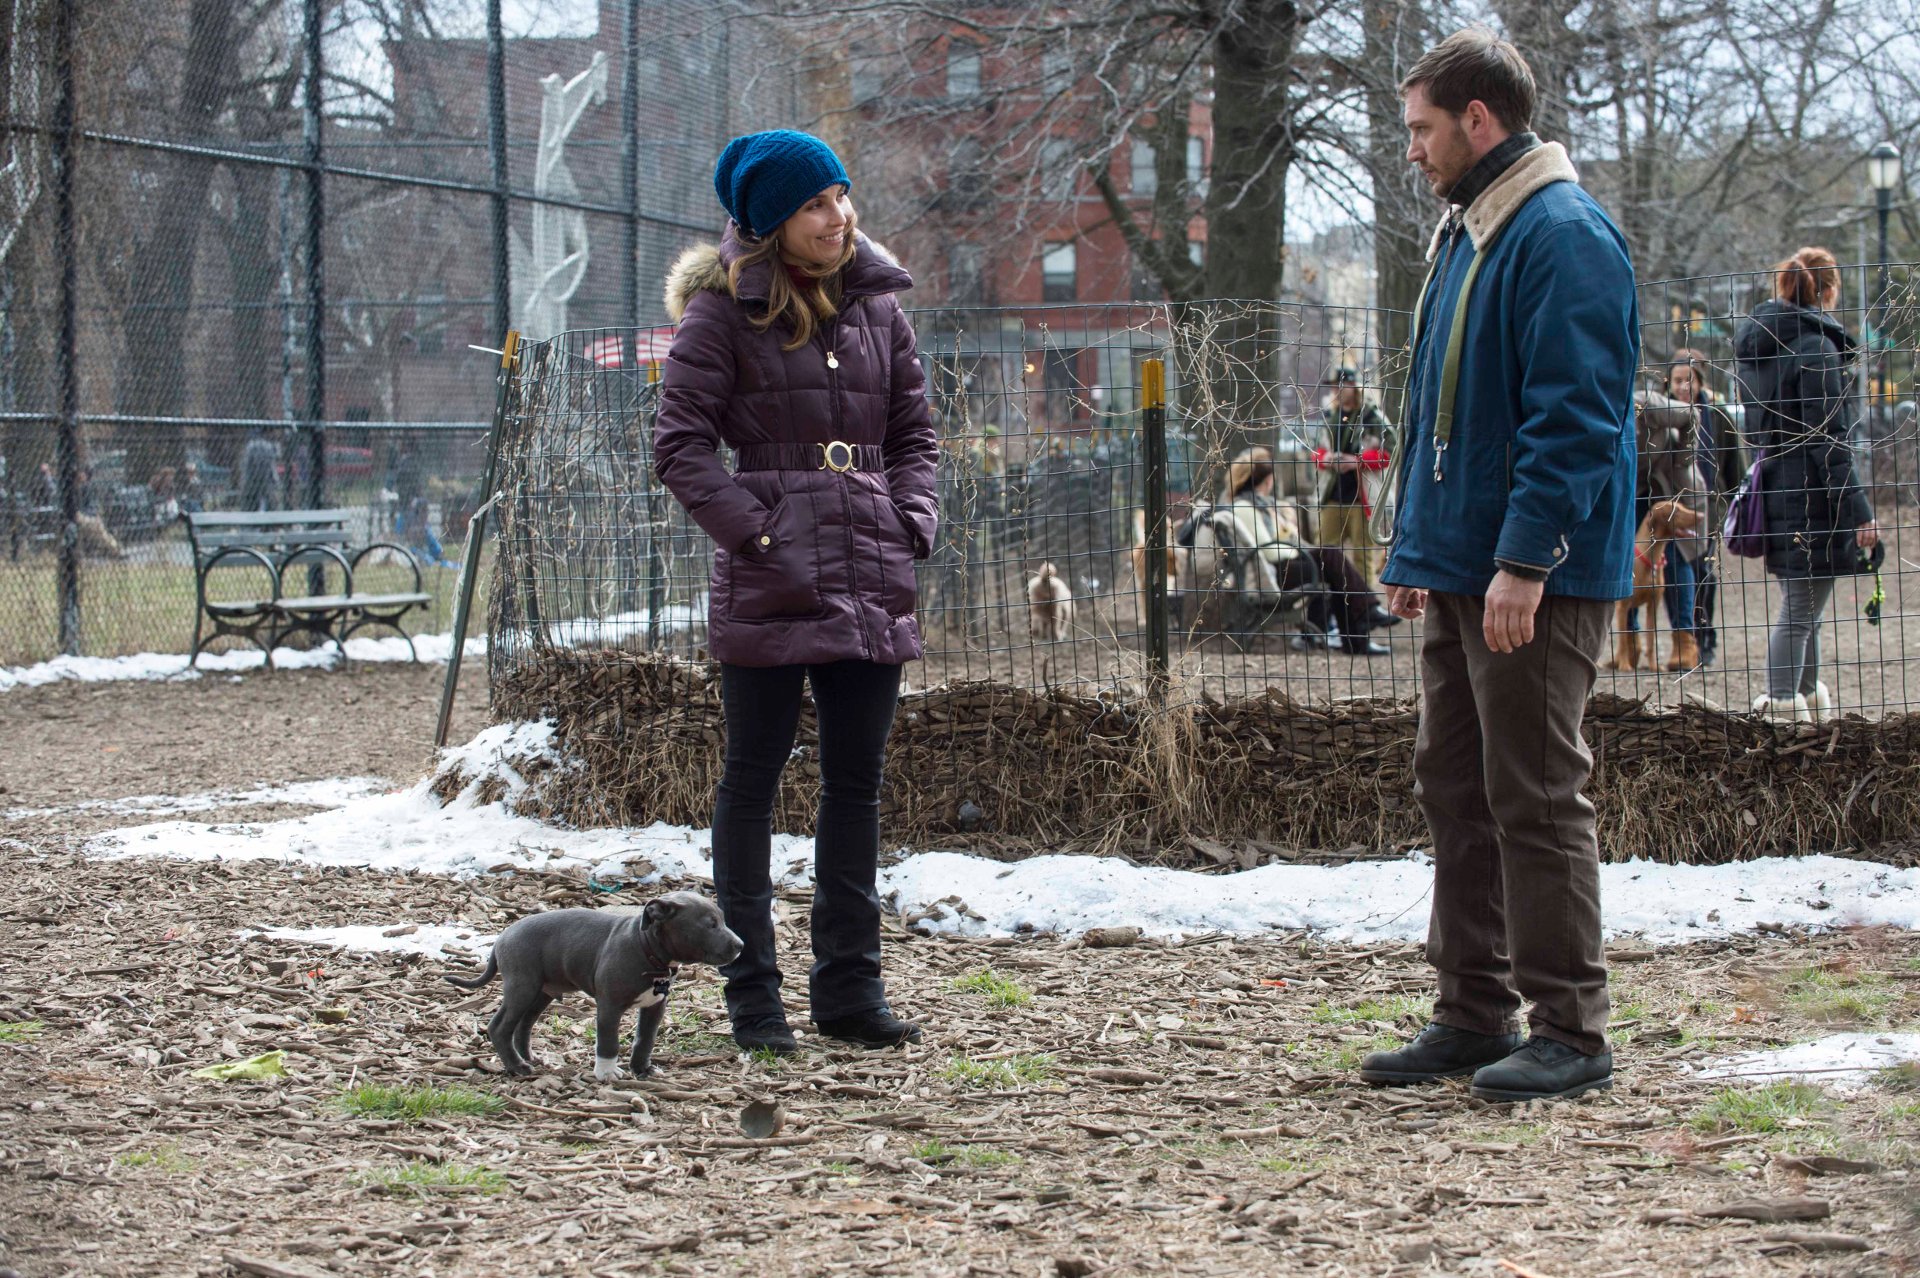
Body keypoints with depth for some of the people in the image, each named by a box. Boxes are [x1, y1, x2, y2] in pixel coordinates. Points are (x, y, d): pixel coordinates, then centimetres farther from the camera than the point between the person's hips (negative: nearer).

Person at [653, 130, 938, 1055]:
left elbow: (914, 432, 18)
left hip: (871, 583, 5)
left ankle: (849, 988, 17)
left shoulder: (877, 304, 11)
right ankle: (752, 995, 7)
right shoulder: (726, 311, -4)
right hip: (769, 590, -5)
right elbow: (680, 445, -6)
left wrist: (912, 522, 2)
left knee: (857, 782, 10)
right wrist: (757, 535, -14)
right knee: (752, 779, 2)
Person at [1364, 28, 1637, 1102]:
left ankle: (1571, 1033, 1)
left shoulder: (1565, 237, -14)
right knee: (1456, 788, 13)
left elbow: (1573, 416, -20)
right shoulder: (1466, 234, 17)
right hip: (1462, 571, 10)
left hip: (1538, 579, -10)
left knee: (1536, 798, -6)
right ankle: (1477, 1013, 21)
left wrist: (1526, 557, -24)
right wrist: (1417, 549, 18)